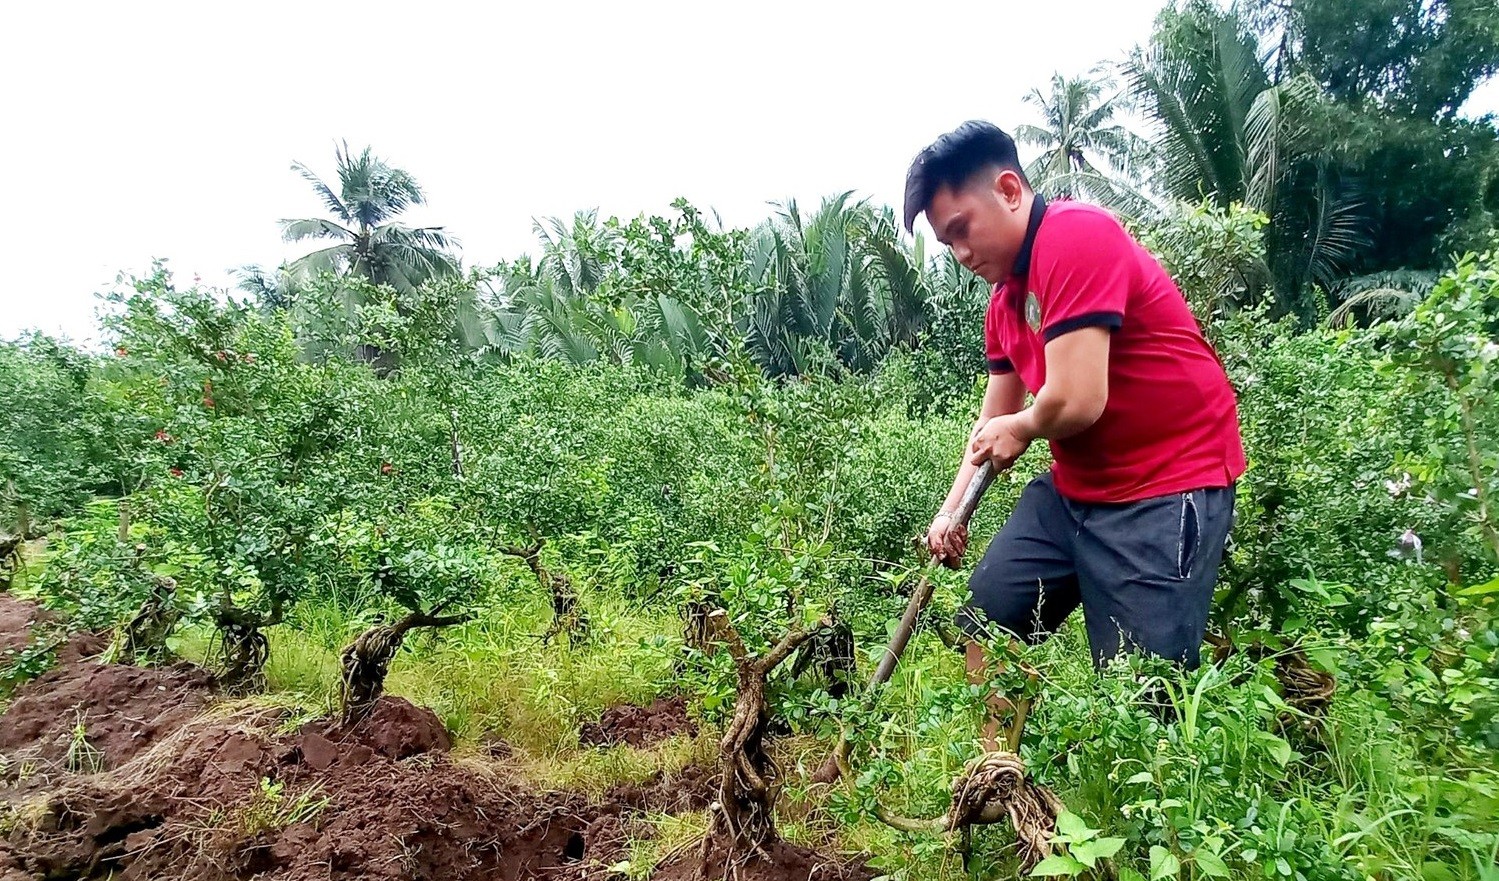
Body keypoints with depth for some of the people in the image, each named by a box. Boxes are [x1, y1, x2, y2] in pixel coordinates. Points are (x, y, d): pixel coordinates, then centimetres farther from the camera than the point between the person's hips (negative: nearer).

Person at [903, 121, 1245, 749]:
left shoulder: (1077, 237, -19)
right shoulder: (1004, 297, 10)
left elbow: (1077, 401, -27)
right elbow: (994, 423, 15)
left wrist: (1021, 429, -6)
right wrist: (952, 509, 5)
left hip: (1167, 491, -9)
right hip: (1073, 486, 10)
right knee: (986, 619, 12)